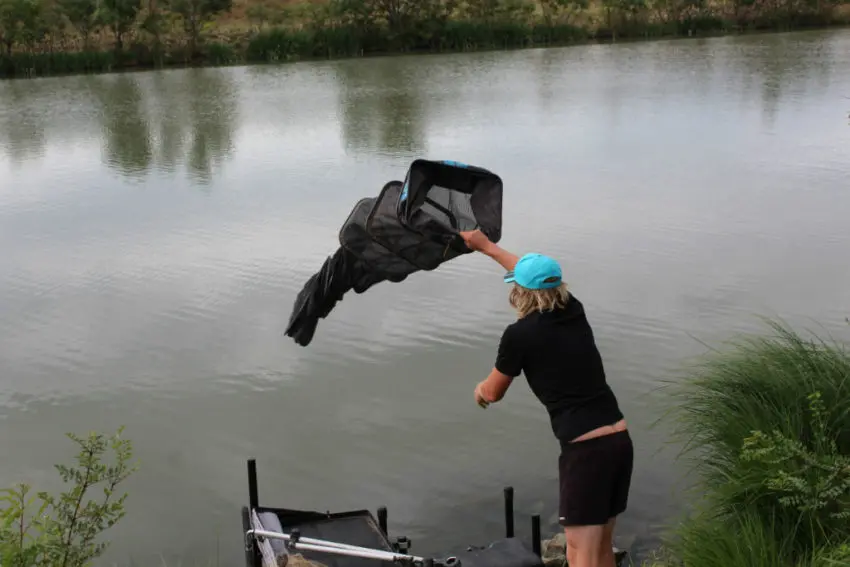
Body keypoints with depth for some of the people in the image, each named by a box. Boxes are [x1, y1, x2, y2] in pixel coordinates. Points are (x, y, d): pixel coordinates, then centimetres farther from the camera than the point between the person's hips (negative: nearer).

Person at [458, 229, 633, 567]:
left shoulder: (520, 334, -7)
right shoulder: (574, 312, 11)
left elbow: (493, 393, 9)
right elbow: (539, 274, 31)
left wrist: (479, 388, 34)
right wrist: (486, 247, 42)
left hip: (585, 449, -7)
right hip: (620, 440, 7)